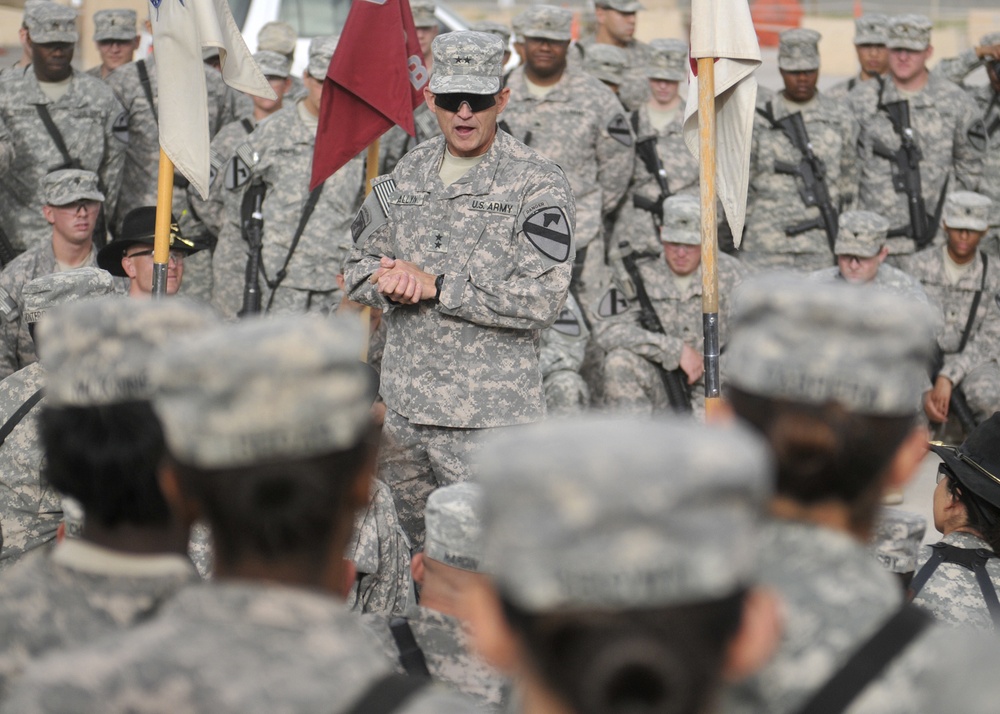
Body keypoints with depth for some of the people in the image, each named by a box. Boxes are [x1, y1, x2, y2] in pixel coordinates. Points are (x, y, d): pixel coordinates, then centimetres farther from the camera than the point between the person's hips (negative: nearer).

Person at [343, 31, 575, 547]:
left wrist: (437, 286, -15)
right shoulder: (408, 173, 11)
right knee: (417, 556, 16)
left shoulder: (539, 184, -7)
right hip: (402, 406, 6)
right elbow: (358, 266, 18)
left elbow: (541, 300, -17)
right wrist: (388, 282, -7)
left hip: (489, 417, -6)